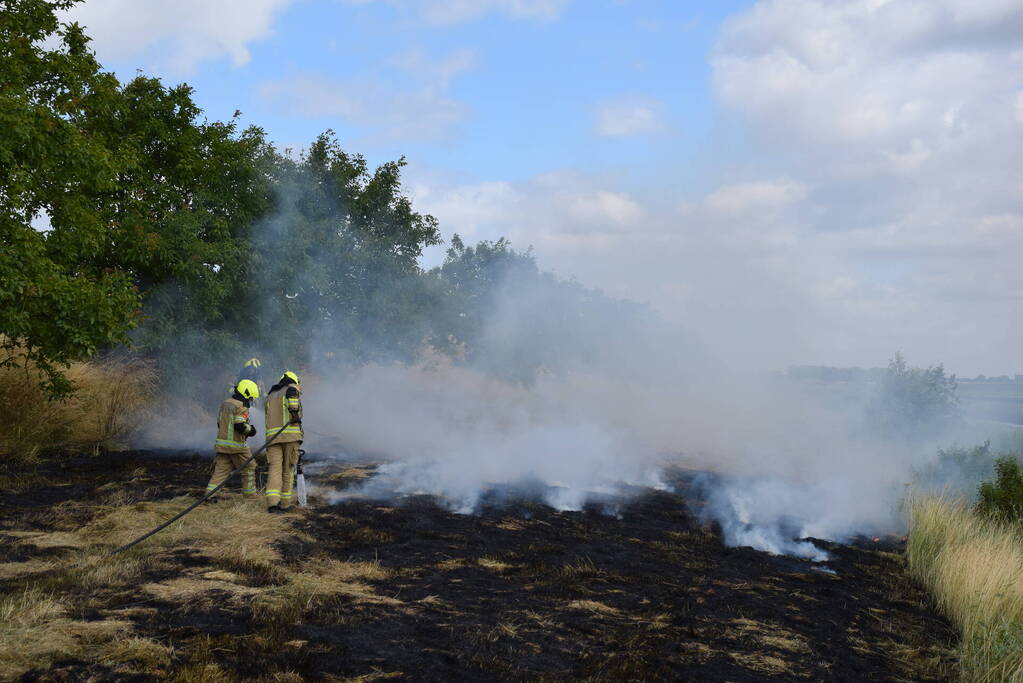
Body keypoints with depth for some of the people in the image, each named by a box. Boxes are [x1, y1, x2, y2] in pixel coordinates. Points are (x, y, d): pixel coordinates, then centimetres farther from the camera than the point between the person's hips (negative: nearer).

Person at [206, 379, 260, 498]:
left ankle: (210, 491, -5)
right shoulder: (241, 407, -14)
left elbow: (219, 423, 18)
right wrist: (250, 430, -6)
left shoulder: (225, 403, 13)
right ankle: (249, 493, 16)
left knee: (221, 469, 7)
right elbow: (240, 425, -23)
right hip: (236, 444, -7)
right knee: (249, 467, 10)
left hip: (222, 442, 7)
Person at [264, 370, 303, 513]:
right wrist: (295, 412, -20)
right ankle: (284, 503, 13)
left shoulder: (269, 397, 26)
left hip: (272, 436, 3)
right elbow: (292, 392, -17)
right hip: (291, 434, -3)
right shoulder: (291, 388, 9)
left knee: (274, 469, -5)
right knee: (288, 470, 8)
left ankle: (272, 502, -21)